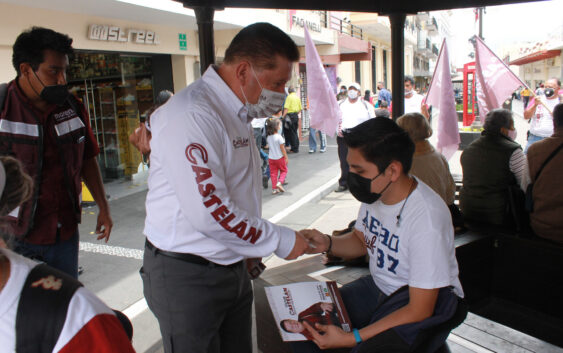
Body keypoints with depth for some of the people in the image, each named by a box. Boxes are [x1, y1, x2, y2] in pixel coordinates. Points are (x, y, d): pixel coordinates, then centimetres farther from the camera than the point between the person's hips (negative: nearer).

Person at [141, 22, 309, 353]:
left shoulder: (238, 112, 9)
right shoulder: (192, 115, -22)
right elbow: (209, 213, -28)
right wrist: (283, 241, -16)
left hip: (233, 268, 9)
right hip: (187, 276, -8)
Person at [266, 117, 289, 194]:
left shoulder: (268, 137, -1)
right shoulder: (279, 137, -19)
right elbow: (282, 148, -15)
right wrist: (286, 157, -7)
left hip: (271, 158, 5)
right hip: (280, 157, -5)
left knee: (273, 173, 10)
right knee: (284, 170, 15)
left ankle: (274, 188, 11)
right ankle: (279, 182, -4)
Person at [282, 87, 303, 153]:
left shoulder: (289, 97, -9)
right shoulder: (298, 98, 11)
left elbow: (286, 108, -18)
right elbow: (300, 109, 14)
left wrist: (283, 116, -17)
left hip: (290, 115, -7)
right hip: (296, 116, 7)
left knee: (291, 133, -1)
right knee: (295, 132, 14)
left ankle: (294, 148, 0)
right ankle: (296, 148, 18)